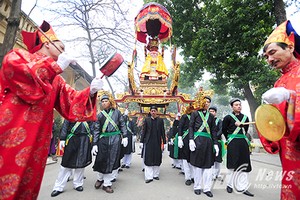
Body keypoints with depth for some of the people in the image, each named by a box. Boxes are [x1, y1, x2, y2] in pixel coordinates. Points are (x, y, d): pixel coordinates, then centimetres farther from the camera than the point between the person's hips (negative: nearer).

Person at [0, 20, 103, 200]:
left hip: (37, 139, 6)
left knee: (26, 182, 10)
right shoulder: (19, 55, 7)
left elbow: (71, 101, 6)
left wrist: (90, 91, -11)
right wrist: (56, 66, -13)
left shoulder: (56, 79, 19)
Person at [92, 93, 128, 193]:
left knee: (112, 161, 3)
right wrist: (94, 144, -2)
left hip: (115, 139, 0)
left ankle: (107, 184, 18)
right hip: (103, 139, 1)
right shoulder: (99, 115, 5)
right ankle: (100, 178, 34)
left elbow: (122, 125, 6)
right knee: (101, 160, 5)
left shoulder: (117, 112, 4)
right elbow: (96, 130, 3)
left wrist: (125, 136, -3)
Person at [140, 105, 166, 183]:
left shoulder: (160, 120, 3)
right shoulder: (147, 120, 3)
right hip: (148, 142, -1)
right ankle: (149, 176, 7)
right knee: (148, 158, -1)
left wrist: (164, 142, 2)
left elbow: (163, 132, 4)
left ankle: (156, 174, 23)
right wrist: (141, 141, 0)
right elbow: (144, 131, 4)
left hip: (157, 142, 1)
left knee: (157, 158, 9)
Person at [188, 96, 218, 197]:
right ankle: (197, 187, 17)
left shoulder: (211, 116, 15)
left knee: (208, 165, 3)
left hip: (208, 141, 3)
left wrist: (215, 144, 6)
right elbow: (190, 127, 0)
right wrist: (191, 139, -12)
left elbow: (213, 131, 14)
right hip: (197, 140, -3)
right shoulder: (195, 113, 5)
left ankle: (207, 188, 13)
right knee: (197, 164, 3)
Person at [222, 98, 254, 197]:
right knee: (233, 165, -1)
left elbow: (246, 130, 17)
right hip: (233, 144, -4)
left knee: (244, 166, 5)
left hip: (243, 143, 4)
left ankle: (243, 188, 13)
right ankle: (230, 184, 16)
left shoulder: (245, 117, 10)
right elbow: (224, 130, 3)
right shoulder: (228, 117, -4)